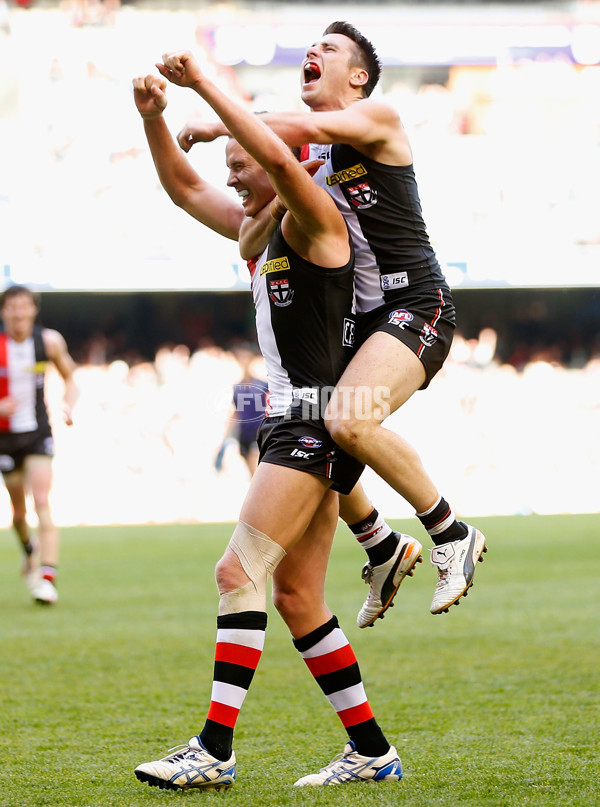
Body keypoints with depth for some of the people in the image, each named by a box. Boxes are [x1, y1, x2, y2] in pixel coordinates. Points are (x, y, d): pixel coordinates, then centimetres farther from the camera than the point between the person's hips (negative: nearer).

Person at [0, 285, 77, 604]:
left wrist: (68, 406, -6)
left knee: (42, 504, -16)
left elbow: (69, 377, 12)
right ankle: (29, 550, 45)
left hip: (38, 434, 0)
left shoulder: (49, 341, -4)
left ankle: (47, 578, -21)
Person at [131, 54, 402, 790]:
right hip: (292, 422, 10)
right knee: (297, 597, 9)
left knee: (241, 571, -16)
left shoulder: (314, 220, -8)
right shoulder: (260, 231, 17)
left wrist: (203, 83, -24)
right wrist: (153, 116, 9)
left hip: (318, 420, -10)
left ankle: (214, 750, -18)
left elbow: (280, 156, -28)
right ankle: (371, 751, 14)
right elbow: (183, 186, 25)